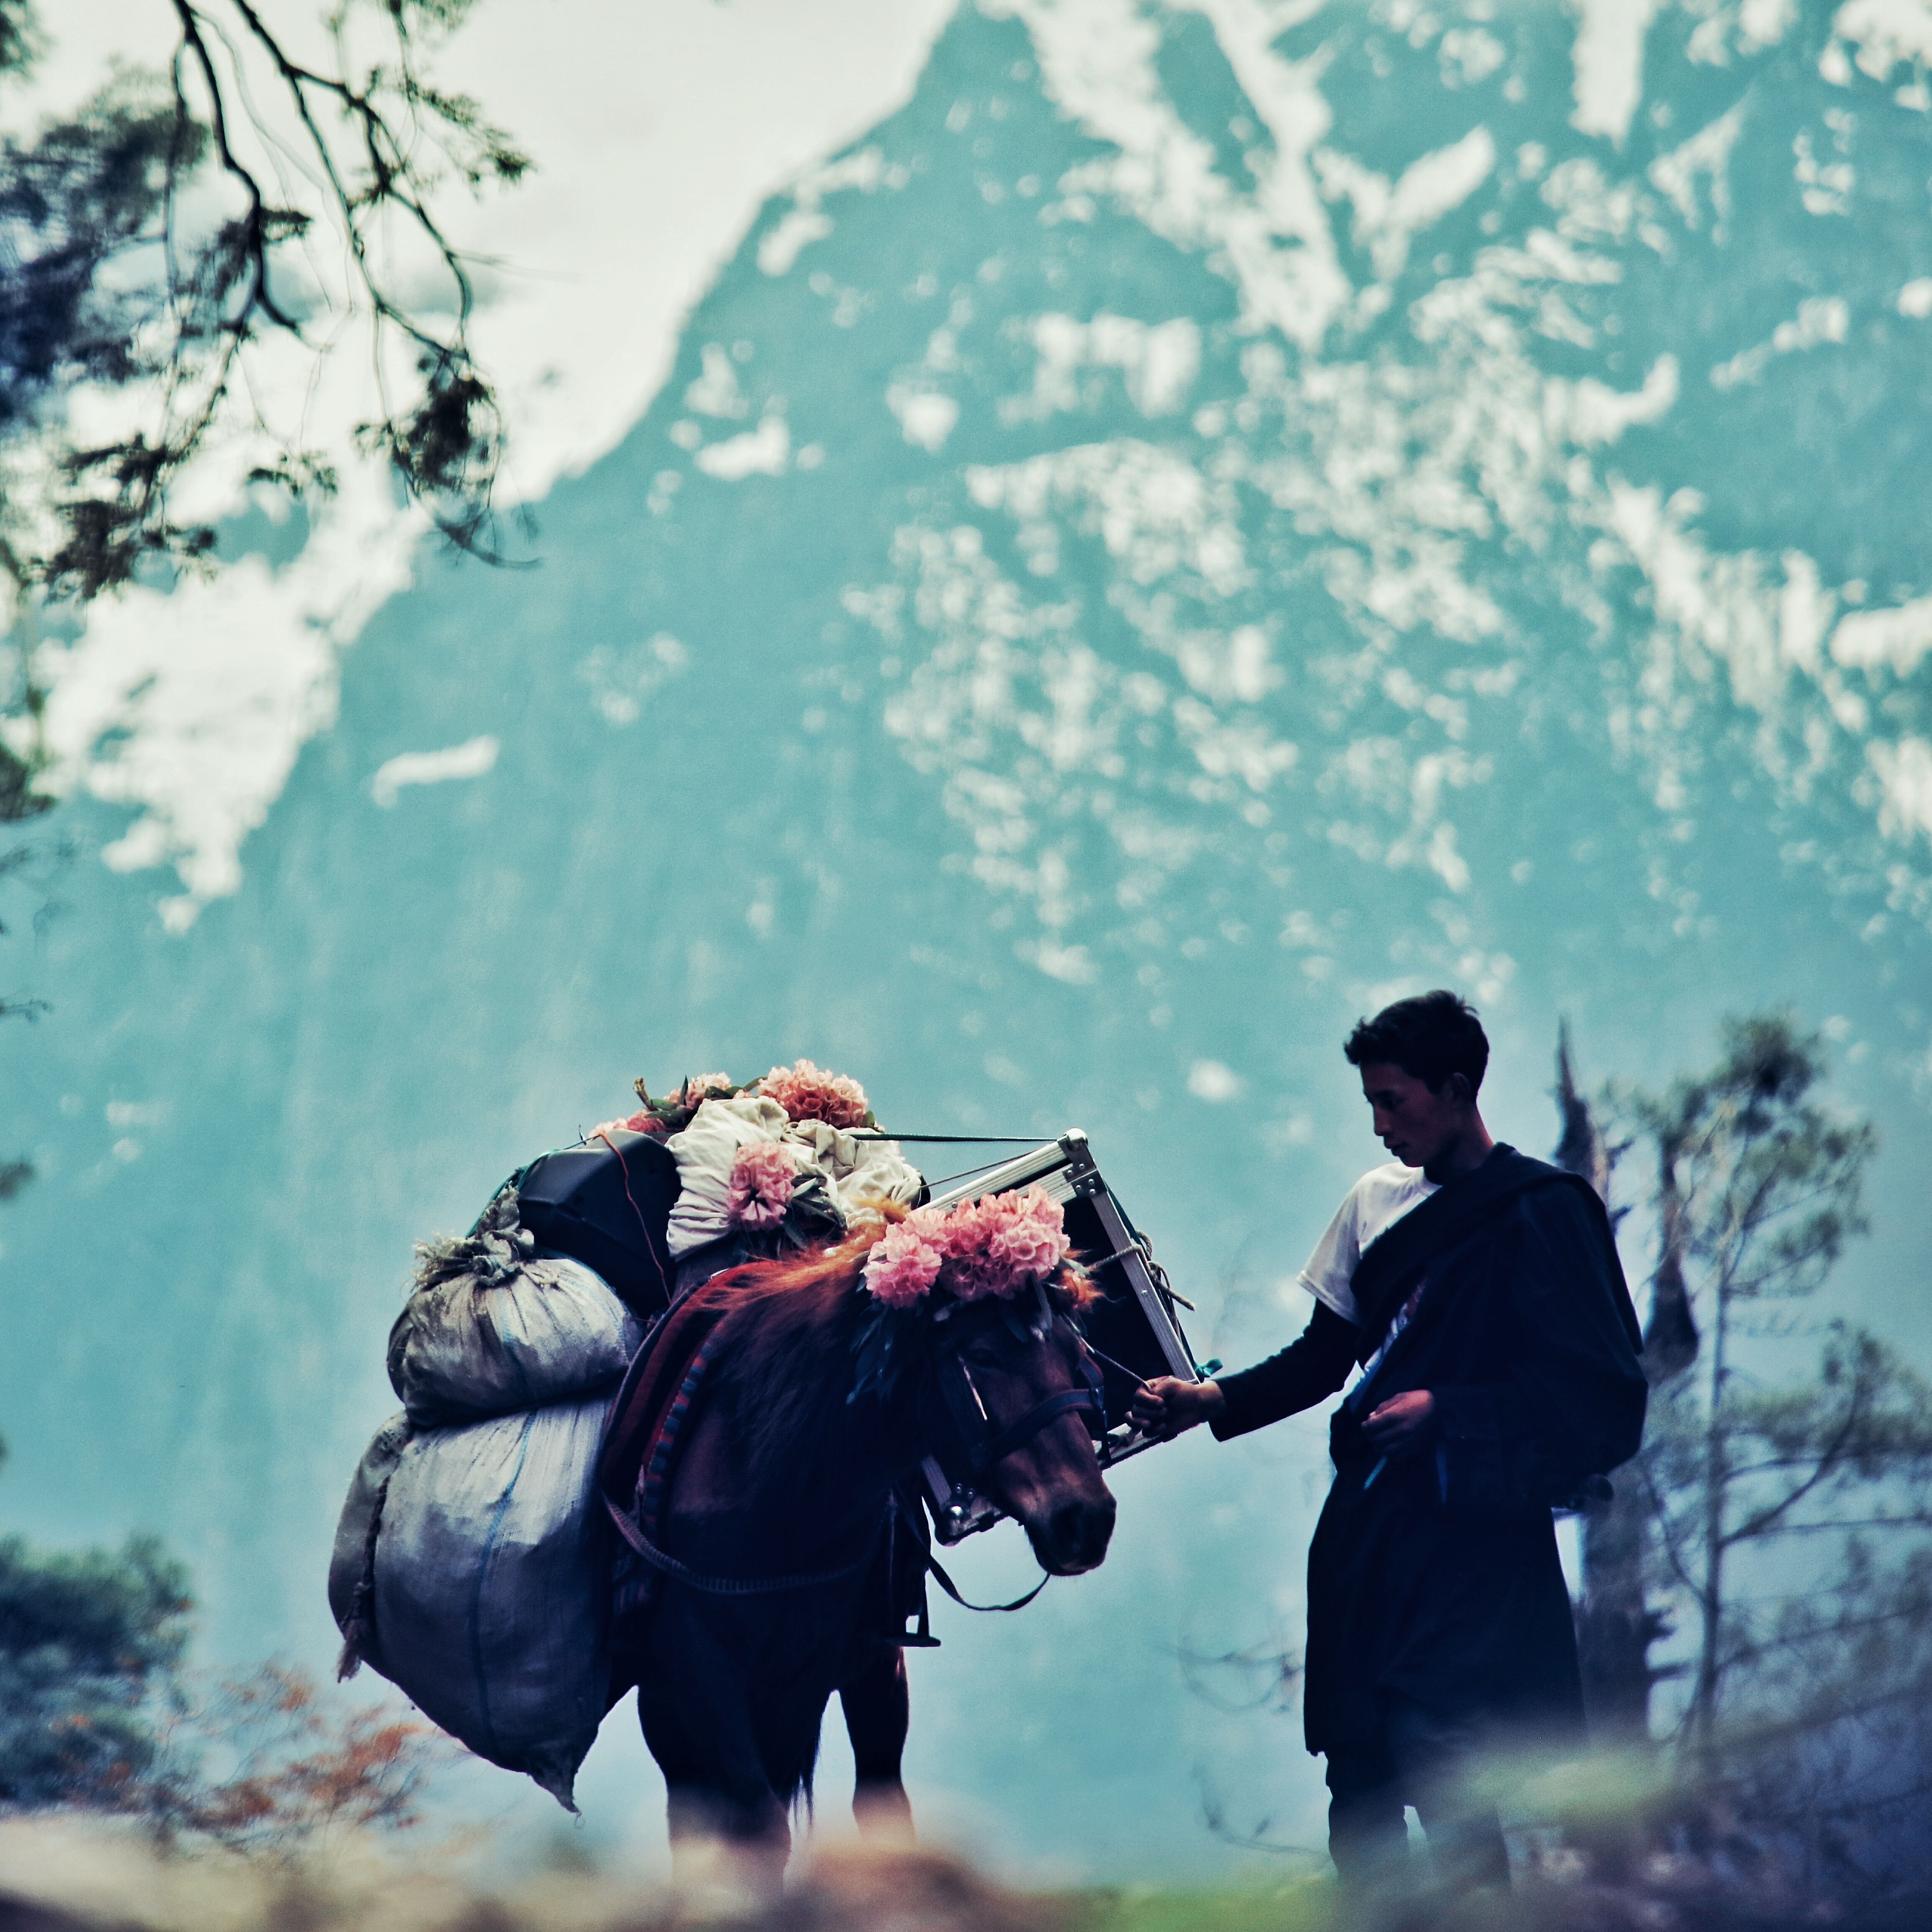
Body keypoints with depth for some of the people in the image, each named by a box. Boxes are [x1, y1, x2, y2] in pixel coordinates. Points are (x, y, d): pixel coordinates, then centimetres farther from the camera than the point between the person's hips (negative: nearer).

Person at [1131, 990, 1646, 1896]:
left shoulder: (1542, 1211, -8)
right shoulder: (1377, 1201, 13)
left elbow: (1598, 1393, -13)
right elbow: (1325, 1357, 21)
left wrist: (1447, 1410, -20)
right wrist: (1212, 1402, 7)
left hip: (1468, 1536, -7)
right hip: (1367, 1519, 7)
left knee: (1436, 1771, -17)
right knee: (1358, 1785, 8)